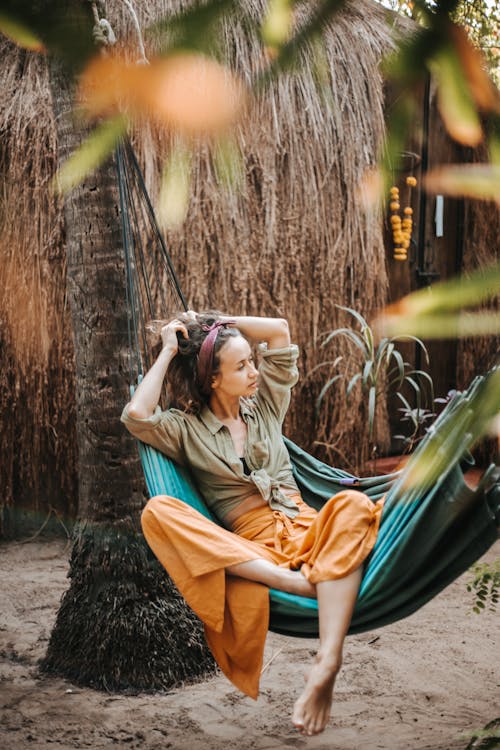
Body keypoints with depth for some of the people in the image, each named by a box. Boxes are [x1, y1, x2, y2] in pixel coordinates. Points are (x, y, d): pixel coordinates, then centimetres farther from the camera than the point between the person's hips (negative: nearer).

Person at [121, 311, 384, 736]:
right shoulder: (186, 429, 11)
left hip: (306, 527, 2)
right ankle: (292, 582, -42)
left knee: (352, 504, -34)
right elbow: (136, 416, -9)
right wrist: (168, 353, 1)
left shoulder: (264, 405, 21)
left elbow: (279, 330, 18)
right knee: (158, 511, -29)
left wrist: (213, 322, 16)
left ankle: (327, 664, -50)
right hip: (251, 549, -2)